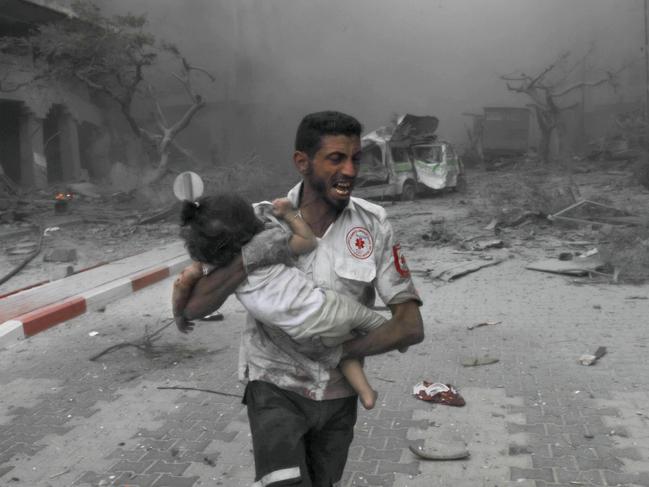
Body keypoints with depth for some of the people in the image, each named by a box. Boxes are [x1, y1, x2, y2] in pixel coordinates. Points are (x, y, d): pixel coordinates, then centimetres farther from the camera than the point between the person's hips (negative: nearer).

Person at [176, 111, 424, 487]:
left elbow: (410, 327, -15)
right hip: (277, 388, -2)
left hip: (338, 395, 3)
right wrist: (249, 259, -33)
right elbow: (192, 308, -20)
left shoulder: (373, 225, -16)